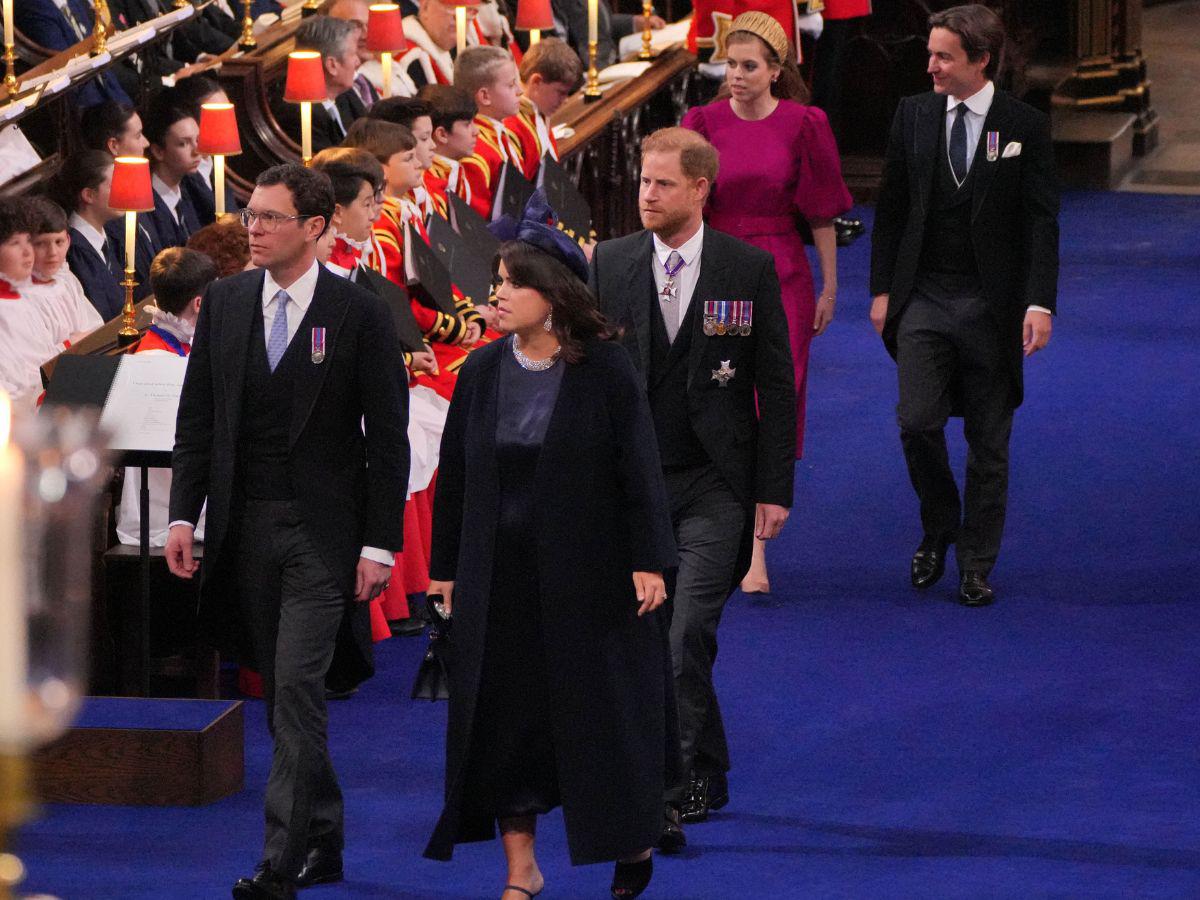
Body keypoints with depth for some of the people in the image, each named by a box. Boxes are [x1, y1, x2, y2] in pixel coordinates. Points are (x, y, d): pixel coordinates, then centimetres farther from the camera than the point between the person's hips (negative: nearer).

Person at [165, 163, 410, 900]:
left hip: (322, 529, -5)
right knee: (284, 695, 11)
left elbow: (387, 438, -5)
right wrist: (183, 515, 2)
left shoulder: (360, 315, -6)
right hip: (244, 526, 5)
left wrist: (380, 544, -9)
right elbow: (197, 417, 10)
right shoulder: (224, 302, 6)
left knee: (297, 688, -13)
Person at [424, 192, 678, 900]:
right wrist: (447, 567, 7)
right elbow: (455, 475, 7)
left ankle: (633, 836, 26)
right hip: (500, 574, 4)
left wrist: (649, 561, -13)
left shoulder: (606, 371, -8)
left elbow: (639, 469, -8)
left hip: (586, 570, -4)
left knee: (600, 703, 4)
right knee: (503, 712, 4)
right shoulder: (483, 372, 3)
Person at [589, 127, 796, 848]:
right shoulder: (611, 263, 5)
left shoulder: (750, 269, -2)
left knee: (687, 635, -14)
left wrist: (775, 488, -4)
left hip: (715, 484, -3)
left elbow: (776, 384, 0)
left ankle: (671, 795, -13)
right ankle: (708, 779, 25)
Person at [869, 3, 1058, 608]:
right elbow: (891, 209, 10)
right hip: (924, 299, 2)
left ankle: (976, 564, 16)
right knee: (918, 422, -11)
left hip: (990, 306, -1)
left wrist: (1039, 303, -14)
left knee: (988, 443, 5)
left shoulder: (1025, 127, -3)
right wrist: (882, 289, 5)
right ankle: (938, 530, 14)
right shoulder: (913, 116, 5)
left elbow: (1041, 223, -5)